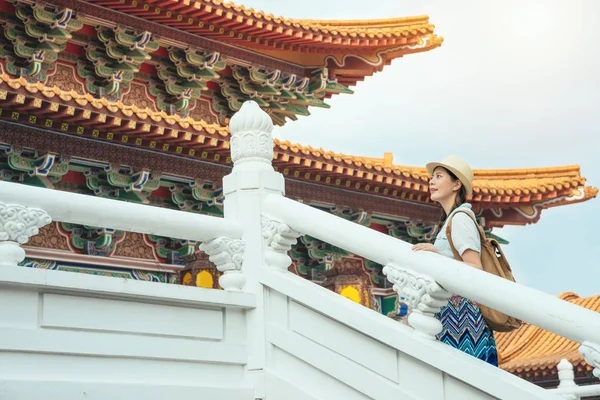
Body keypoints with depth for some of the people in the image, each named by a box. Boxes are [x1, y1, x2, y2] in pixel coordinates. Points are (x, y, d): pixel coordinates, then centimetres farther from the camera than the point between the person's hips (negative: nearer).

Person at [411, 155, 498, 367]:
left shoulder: (459, 218, -8)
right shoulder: (450, 219, 20)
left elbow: (476, 270, -18)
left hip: (461, 308, -9)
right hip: (449, 312, 9)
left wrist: (438, 257, -28)